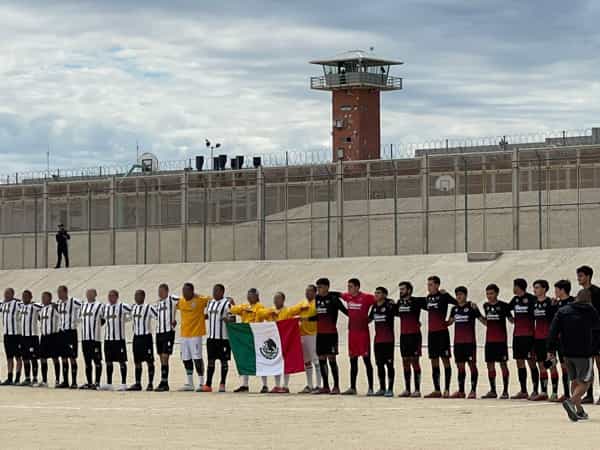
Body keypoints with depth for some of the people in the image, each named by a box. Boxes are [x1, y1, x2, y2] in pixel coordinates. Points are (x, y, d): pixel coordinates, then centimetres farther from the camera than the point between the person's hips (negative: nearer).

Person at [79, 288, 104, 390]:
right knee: (87, 361, 9)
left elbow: (103, 320, -2)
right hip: (85, 337, 7)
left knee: (97, 360, -2)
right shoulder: (83, 306, 15)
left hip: (95, 338, -7)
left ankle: (97, 383, -1)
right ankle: (89, 382, 15)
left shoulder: (100, 306, -5)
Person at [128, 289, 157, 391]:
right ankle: (137, 384, 11)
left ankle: (150, 384, 3)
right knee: (137, 361, 7)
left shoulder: (149, 308, -10)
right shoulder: (133, 308, 10)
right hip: (136, 337, 6)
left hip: (146, 337, -6)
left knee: (149, 361, -1)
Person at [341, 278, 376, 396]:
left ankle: (370, 388, -1)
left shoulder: (366, 297, -11)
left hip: (363, 332, -6)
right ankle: (352, 388, 16)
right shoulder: (347, 297, 7)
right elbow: (339, 295, 25)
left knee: (366, 359, -4)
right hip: (352, 332, 6)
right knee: (353, 360, 10)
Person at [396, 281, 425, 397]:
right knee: (405, 362, 8)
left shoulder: (416, 301, -8)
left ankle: (417, 390, -3)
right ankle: (407, 389, 13)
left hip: (414, 335, -6)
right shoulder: (399, 302, 11)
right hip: (403, 335, 6)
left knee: (415, 361, -5)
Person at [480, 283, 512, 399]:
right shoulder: (486, 306, 9)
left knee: (503, 363, -3)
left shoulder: (503, 305, -7)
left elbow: (511, 320, -4)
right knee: (490, 364, 7)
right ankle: (492, 391, 15)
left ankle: (505, 391, 0)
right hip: (489, 340, 6)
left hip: (501, 340, -6)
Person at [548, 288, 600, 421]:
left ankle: (579, 411, 16)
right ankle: (571, 402, -24)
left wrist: (551, 350, 0)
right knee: (585, 382, 0)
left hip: (567, 353, 4)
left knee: (575, 381, 16)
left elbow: (553, 331, -1)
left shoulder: (562, 311, 5)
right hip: (584, 353, -4)